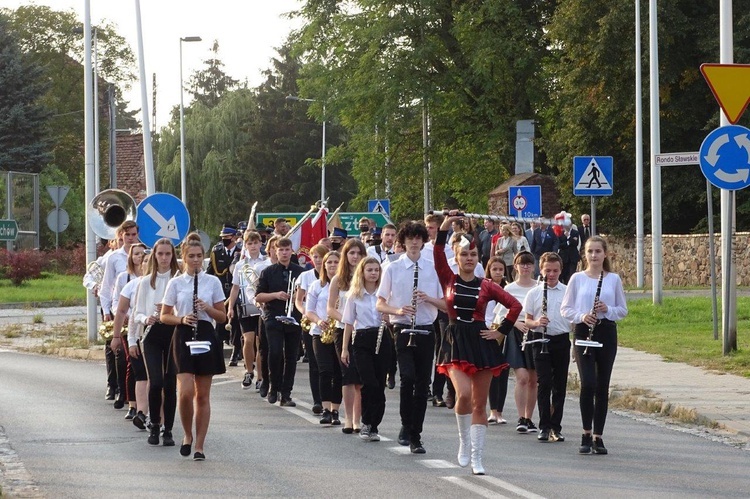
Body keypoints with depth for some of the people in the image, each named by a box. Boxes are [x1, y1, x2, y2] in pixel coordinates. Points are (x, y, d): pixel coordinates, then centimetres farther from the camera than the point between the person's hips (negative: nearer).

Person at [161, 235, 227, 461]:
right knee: (186, 392, -14)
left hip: (206, 337, 1)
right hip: (183, 338, -1)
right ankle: (188, 435, 10)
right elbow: (164, 316, 5)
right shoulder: (176, 283, 3)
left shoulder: (213, 282, 4)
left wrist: (208, 308, -13)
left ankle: (199, 446, 9)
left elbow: (223, 317, 6)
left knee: (202, 395, 4)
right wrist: (181, 319, -14)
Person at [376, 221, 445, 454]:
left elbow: (445, 304, 8)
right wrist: (398, 310, -15)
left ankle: (416, 435, 12)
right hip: (403, 330, -2)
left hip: (426, 331, 2)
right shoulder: (393, 269, 3)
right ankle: (406, 426, -5)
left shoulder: (433, 269, 6)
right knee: (408, 377, -19)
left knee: (422, 384, 4)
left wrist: (429, 299, -11)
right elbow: (380, 305, 4)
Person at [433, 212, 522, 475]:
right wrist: (444, 226, -18)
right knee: (464, 395, -22)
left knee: (480, 404, 4)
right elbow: (438, 255, -12)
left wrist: (501, 331, 1)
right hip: (456, 342, -1)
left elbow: (515, 306, 4)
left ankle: (477, 458, 10)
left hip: (481, 343, 1)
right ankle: (464, 442, 1)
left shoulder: (486, 286, 3)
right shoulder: (449, 280, 3)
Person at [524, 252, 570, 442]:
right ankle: (544, 426, -2)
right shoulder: (534, 294, 4)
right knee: (544, 383, -6)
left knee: (560, 385, 4)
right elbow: (527, 321, 6)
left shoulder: (568, 292, 5)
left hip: (562, 341, 1)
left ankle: (556, 427, 11)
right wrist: (537, 323, -16)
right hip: (541, 340, -1)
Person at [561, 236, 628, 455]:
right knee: (588, 384, -13)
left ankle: (598, 437, 12)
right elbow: (565, 309, 4)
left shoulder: (614, 279, 5)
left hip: (606, 332, 2)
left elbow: (623, 310, 9)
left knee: (602, 387, 5)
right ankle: (586, 435, -4)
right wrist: (581, 316, -15)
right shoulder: (577, 279, 2)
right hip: (583, 332, -2)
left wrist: (608, 310, -11)